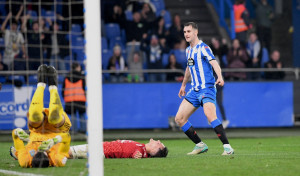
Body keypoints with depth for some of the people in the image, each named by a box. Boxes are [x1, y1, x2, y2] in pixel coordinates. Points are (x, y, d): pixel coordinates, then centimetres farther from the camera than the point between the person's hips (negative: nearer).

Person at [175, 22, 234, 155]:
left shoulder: (203, 48, -9)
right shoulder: (188, 50, 16)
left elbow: (214, 63, -24)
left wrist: (219, 77, -42)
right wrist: (183, 85, 43)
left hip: (207, 88, -8)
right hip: (194, 90, 8)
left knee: (210, 115, -30)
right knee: (179, 119, 2)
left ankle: (227, 147, -27)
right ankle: (200, 145, 12)